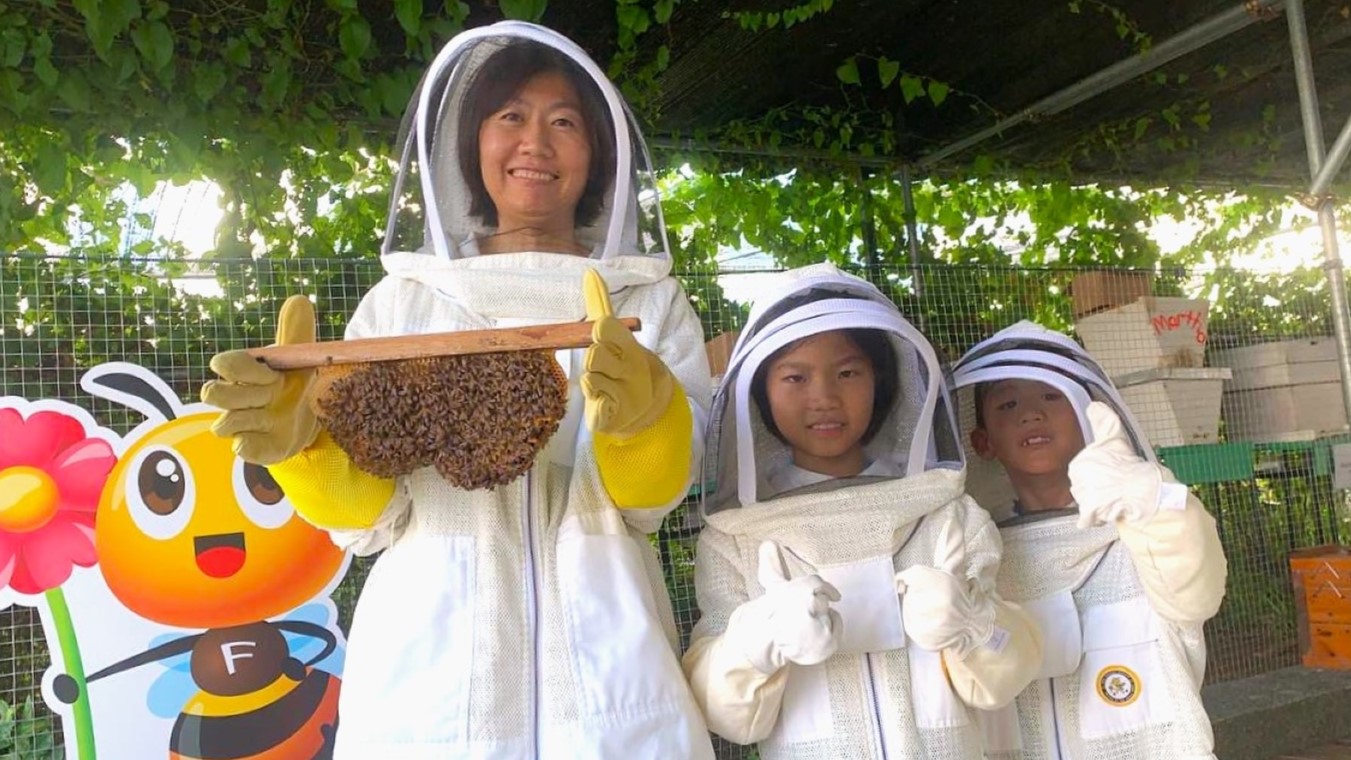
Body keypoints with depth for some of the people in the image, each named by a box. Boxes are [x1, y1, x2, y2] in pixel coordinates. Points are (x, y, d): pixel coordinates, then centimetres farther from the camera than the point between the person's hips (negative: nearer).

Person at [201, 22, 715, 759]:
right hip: (429, 665, 1)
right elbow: (370, 515, 3)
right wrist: (310, 443, -16)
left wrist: (643, 414, -24)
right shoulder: (402, 298, 6)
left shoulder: (651, 298, 5)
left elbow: (655, 494, -4)